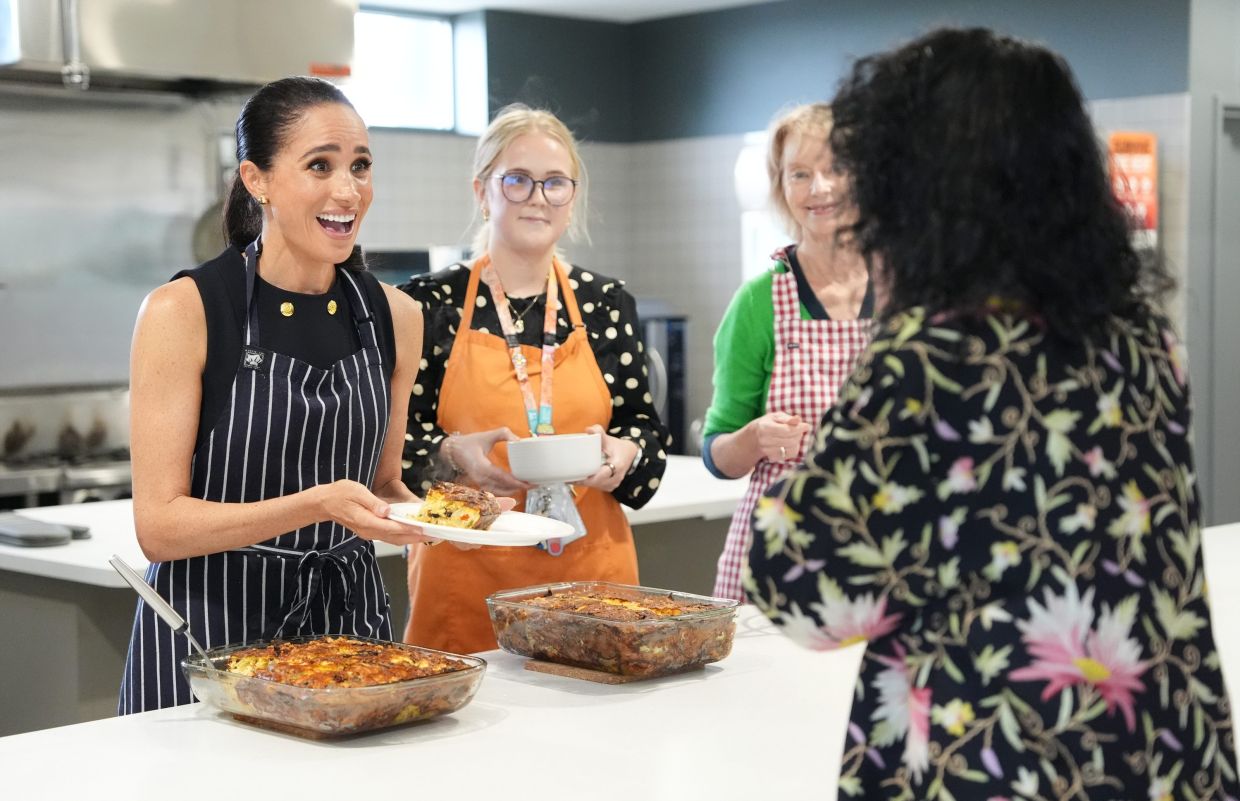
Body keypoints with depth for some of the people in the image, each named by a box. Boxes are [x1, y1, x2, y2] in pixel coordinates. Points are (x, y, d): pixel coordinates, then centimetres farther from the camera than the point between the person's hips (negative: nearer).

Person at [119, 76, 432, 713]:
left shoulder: (394, 318, 2)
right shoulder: (182, 312, -12)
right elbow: (160, 526, -14)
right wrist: (318, 504, -26)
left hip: (349, 616, 5)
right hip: (212, 630, -4)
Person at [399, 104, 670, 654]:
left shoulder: (606, 303, 8)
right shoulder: (430, 303, 0)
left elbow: (644, 424, 12)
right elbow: (394, 440, 1)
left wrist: (623, 453, -10)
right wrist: (454, 453, -18)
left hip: (591, 567, 3)